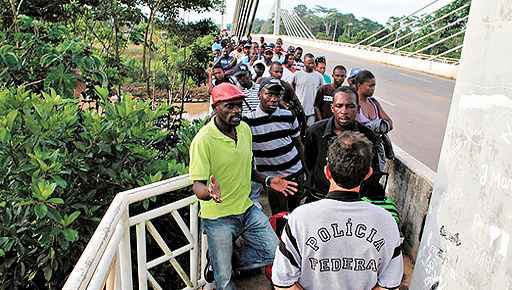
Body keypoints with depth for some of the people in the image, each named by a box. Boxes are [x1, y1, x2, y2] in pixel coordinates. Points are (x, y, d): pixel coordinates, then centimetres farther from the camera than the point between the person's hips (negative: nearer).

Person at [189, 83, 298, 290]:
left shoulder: (245, 129, 2)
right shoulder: (203, 140, -20)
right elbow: (197, 184, -20)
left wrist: (268, 180, 1)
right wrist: (209, 192, -42)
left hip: (246, 208, 6)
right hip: (218, 215, -6)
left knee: (273, 253, 7)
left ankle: (220, 265, 24)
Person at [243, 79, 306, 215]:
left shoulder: (289, 116, 1)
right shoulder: (248, 121, -11)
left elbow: (298, 144, 10)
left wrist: (304, 170, 10)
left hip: (296, 174, 3)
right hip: (272, 179, -3)